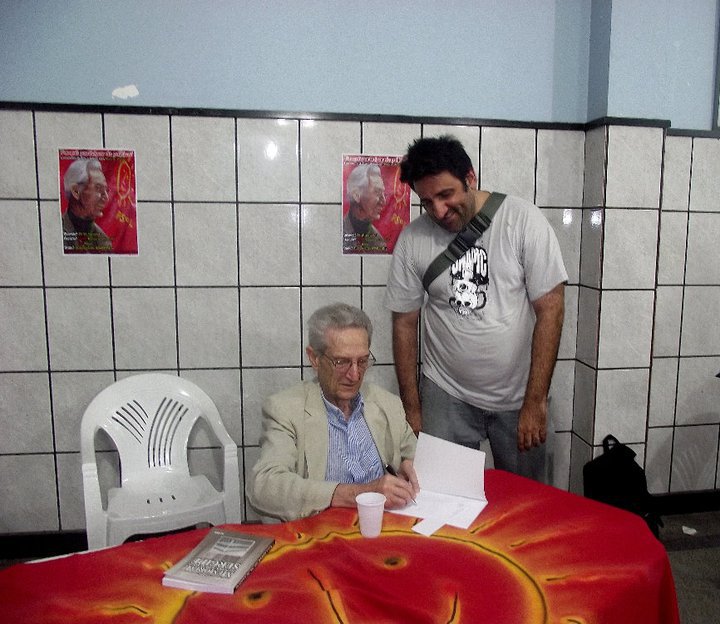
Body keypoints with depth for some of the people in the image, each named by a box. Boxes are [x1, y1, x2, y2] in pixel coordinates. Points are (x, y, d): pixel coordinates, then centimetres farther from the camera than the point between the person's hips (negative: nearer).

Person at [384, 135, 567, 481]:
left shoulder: (523, 220, -11)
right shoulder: (412, 239, -6)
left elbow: (550, 310, -10)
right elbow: (405, 323, 0)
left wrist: (535, 402, -12)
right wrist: (412, 409, 0)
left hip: (519, 396, 0)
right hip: (447, 395, 1)